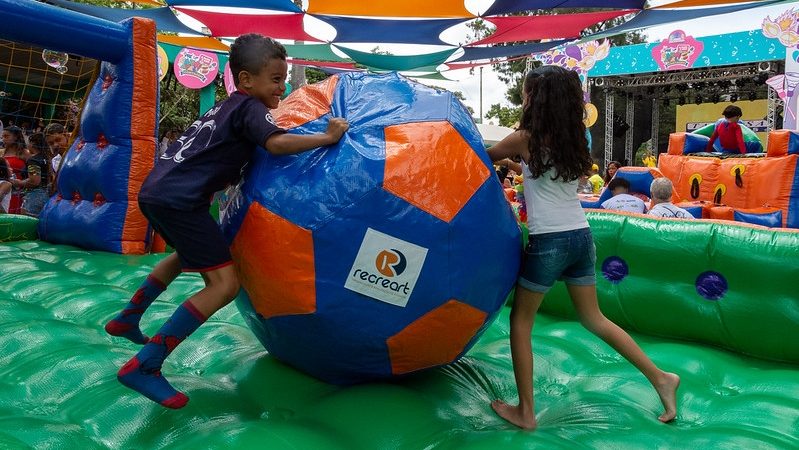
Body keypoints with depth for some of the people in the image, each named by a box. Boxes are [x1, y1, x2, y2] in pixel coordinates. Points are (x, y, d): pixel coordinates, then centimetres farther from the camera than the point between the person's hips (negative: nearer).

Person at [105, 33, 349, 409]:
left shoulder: (225, 107, 23)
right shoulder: (250, 108, -4)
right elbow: (276, 143, -22)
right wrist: (327, 137, -14)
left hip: (154, 190, 10)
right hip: (180, 199, -10)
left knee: (189, 253, 35)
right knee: (224, 283, -14)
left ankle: (127, 320, 45)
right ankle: (143, 366, -15)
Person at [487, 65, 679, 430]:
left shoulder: (526, 139, -7)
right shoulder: (570, 139, 10)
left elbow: (486, 157, 9)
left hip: (548, 242, -7)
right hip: (581, 236, 7)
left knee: (521, 320, 8)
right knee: (594, 319, 21)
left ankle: (525, 412, 12)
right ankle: (659, 377, 20)